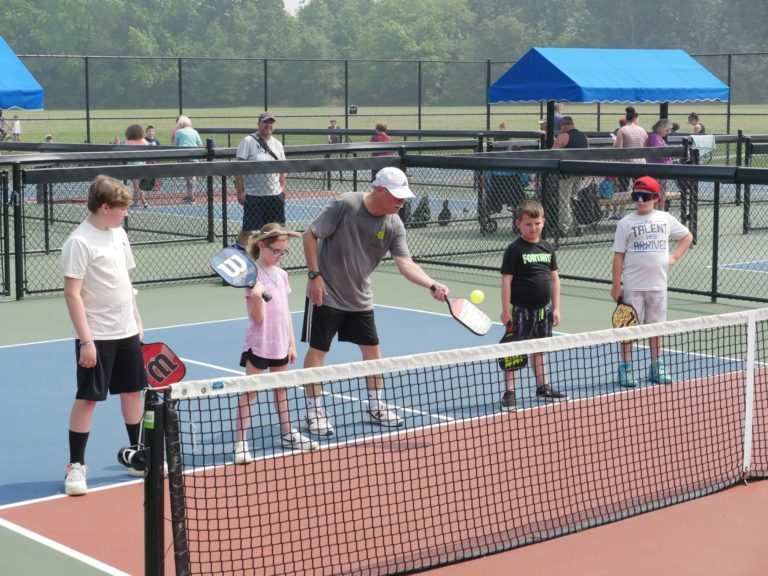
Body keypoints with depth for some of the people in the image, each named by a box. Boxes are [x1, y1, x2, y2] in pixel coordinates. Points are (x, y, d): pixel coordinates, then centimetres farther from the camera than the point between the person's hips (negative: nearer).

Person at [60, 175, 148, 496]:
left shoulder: (118, 234, 9)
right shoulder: (79, 242, -15)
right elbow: (72, 293, -17)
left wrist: (137, 322, 17)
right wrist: (86, 340, -19)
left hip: (127, 333, 7)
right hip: (97, 337, -7)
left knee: (132, 392, 14)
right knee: (87, 399, -1)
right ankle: (76, 466, 9)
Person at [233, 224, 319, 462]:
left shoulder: (281, 274, 7)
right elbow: (257, 317, -15)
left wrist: (291, 342, 12)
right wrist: (257, 296, -34)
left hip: (280, 344, 7)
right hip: (258, 344, -7)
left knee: (281, 389, 18)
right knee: (249, 392, -3)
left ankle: (287, 434, 30)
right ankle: (240, 443, -1)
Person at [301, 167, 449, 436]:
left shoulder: (394, 225, -8)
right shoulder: (344, 205, -21)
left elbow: (406, 264, -16)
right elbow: (310, 235, -15)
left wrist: (432, 285, -33)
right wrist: (315, 275, -18)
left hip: (360, 299, 5)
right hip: (325, 294, -5)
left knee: (372, 348, 9)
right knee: (317, 350, -1)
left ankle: (376, 407, 24)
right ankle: (314, 411, 10)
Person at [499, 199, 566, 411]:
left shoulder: (548, 248, 7)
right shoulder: (514, 250, -9)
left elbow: (554, 278, 12)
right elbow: (506, 280, -10)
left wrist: (556, 307, 9)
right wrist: (505, 310, -14)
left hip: (543, 308, 6)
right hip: (521, 309, -6)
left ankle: (542, 387, 28)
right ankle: (509, 392, 3)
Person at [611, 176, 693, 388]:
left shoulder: (665, 219, 4)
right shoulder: (626, 223, -3)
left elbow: (687, 236, 18)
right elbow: (618, 255, -4)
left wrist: (675, 257, 3)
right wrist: (616, 285, -7)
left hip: (658, 284, 3)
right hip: (633, 285, -3)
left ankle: (657, 367, 22)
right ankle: (626, 369, 8)